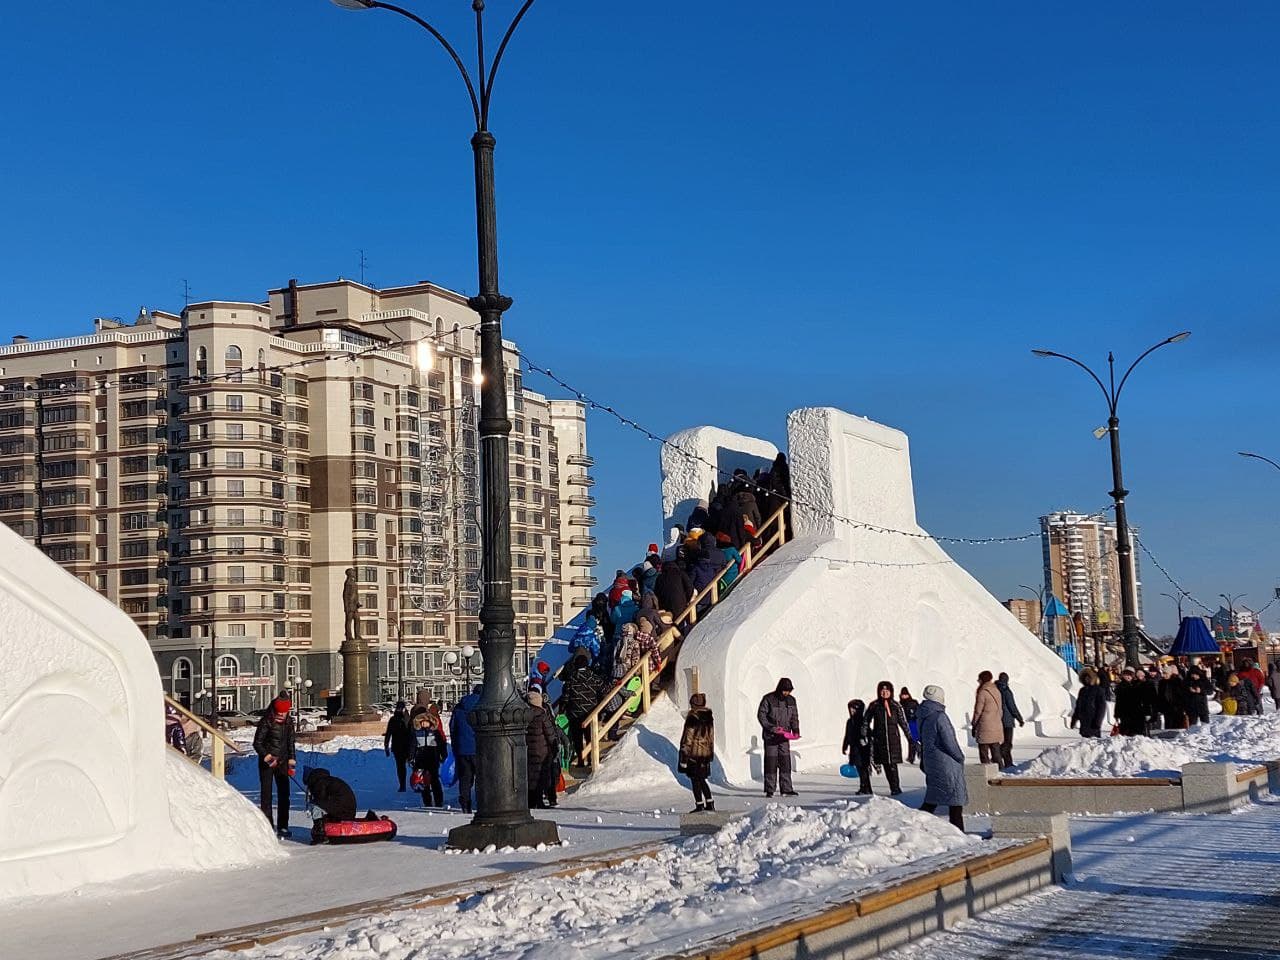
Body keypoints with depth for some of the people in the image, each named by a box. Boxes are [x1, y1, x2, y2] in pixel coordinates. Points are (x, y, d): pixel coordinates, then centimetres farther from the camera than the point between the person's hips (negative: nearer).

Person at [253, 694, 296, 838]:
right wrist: (266, 755, -23)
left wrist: (291, 759, 7)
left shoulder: (288, 722, 4)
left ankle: (282, 826, 10)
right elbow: (257, 742, -11)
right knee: (266, 794, -3)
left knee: (284, 794, 4)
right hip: (267, 762, -5)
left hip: (282, 761, 5)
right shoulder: (266, 722, -12)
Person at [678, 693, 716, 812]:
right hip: (706, 753, 7)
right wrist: (711, 753, 22)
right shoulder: (709, 717, 7)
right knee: (701, 779, 17)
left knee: (695, 780, 1)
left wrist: (684, 754, -10)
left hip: (693, 753, -7)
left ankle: (699, 805, 1)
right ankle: (710, 803, 16)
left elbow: (688, 738, -14)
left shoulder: (692, 717, -15)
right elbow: (711, 737, 14)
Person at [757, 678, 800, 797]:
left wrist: (795, 730, -2)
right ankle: (769, 790, 0)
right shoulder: (768, 699, -8)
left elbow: (794, 717, 15)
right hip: (770, 737, -4)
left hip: (784, 737, 4)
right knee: (771, 763, -4)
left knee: (785, 763, 2)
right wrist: (772, 728, -18)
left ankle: (786, 789, 5)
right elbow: (761, 715, -8)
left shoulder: (791, 700, 7)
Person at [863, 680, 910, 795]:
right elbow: (866, 721, 11)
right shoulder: (874, 706, 4)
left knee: (893, 763, -8)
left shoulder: (896, 706, 6)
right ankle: (894, 788, 4)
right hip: (879, 738, 0)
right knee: (886, 764, -2)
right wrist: (864, 735, 4)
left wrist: (910, 737, 8)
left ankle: (895, 788, -4)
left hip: (893, 738, 0)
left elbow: (903, 722, 10)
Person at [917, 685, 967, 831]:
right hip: (946, 764, -8)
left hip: (931, 763, 8)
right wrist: (960, 757, -3)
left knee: (932, 799, 16)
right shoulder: (940, 717, -19)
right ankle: (958, 833, 5)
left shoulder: (923, 718, 6)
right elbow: (949, 742, -18)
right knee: (955, 798, 1)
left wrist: (923, 761, 22)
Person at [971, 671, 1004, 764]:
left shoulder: (982, 693, -12)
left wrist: (974, 725, 0)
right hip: (997, 727, 7)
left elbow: (978, 711, -9)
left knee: (984, 753, -1)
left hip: (985, 728, -7)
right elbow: (1000, 710, 15)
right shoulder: (997, 692, 10)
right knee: (996, 752, 11)